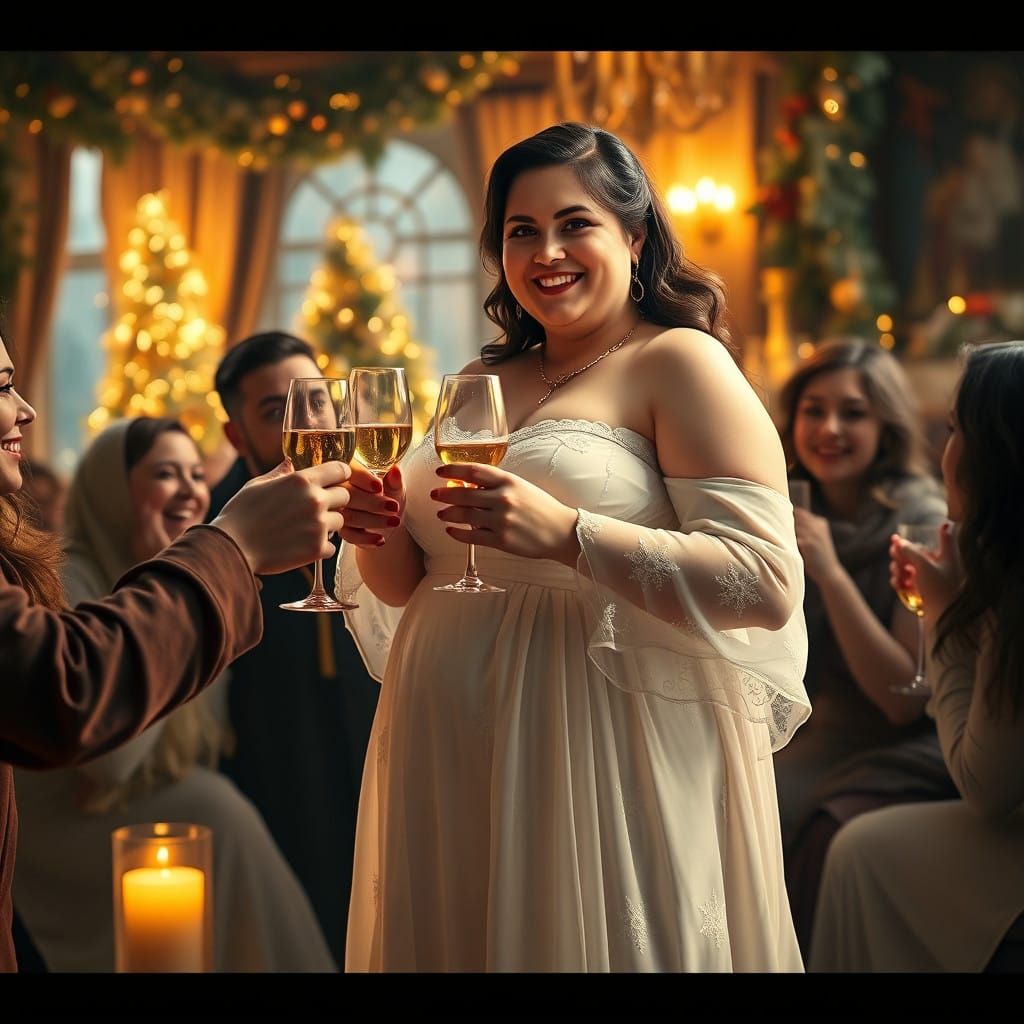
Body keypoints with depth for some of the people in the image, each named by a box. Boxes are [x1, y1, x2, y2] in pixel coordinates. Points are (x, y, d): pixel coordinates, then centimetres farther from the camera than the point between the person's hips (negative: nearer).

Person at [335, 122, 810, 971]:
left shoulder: (679, 363, -5)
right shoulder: (481, 383, 14)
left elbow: (767, 585, -16)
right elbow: (410, 584, 20)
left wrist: (567, 534, -25)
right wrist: (380, 533, -2)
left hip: (603, 766, -6)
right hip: (456, 767, 6)